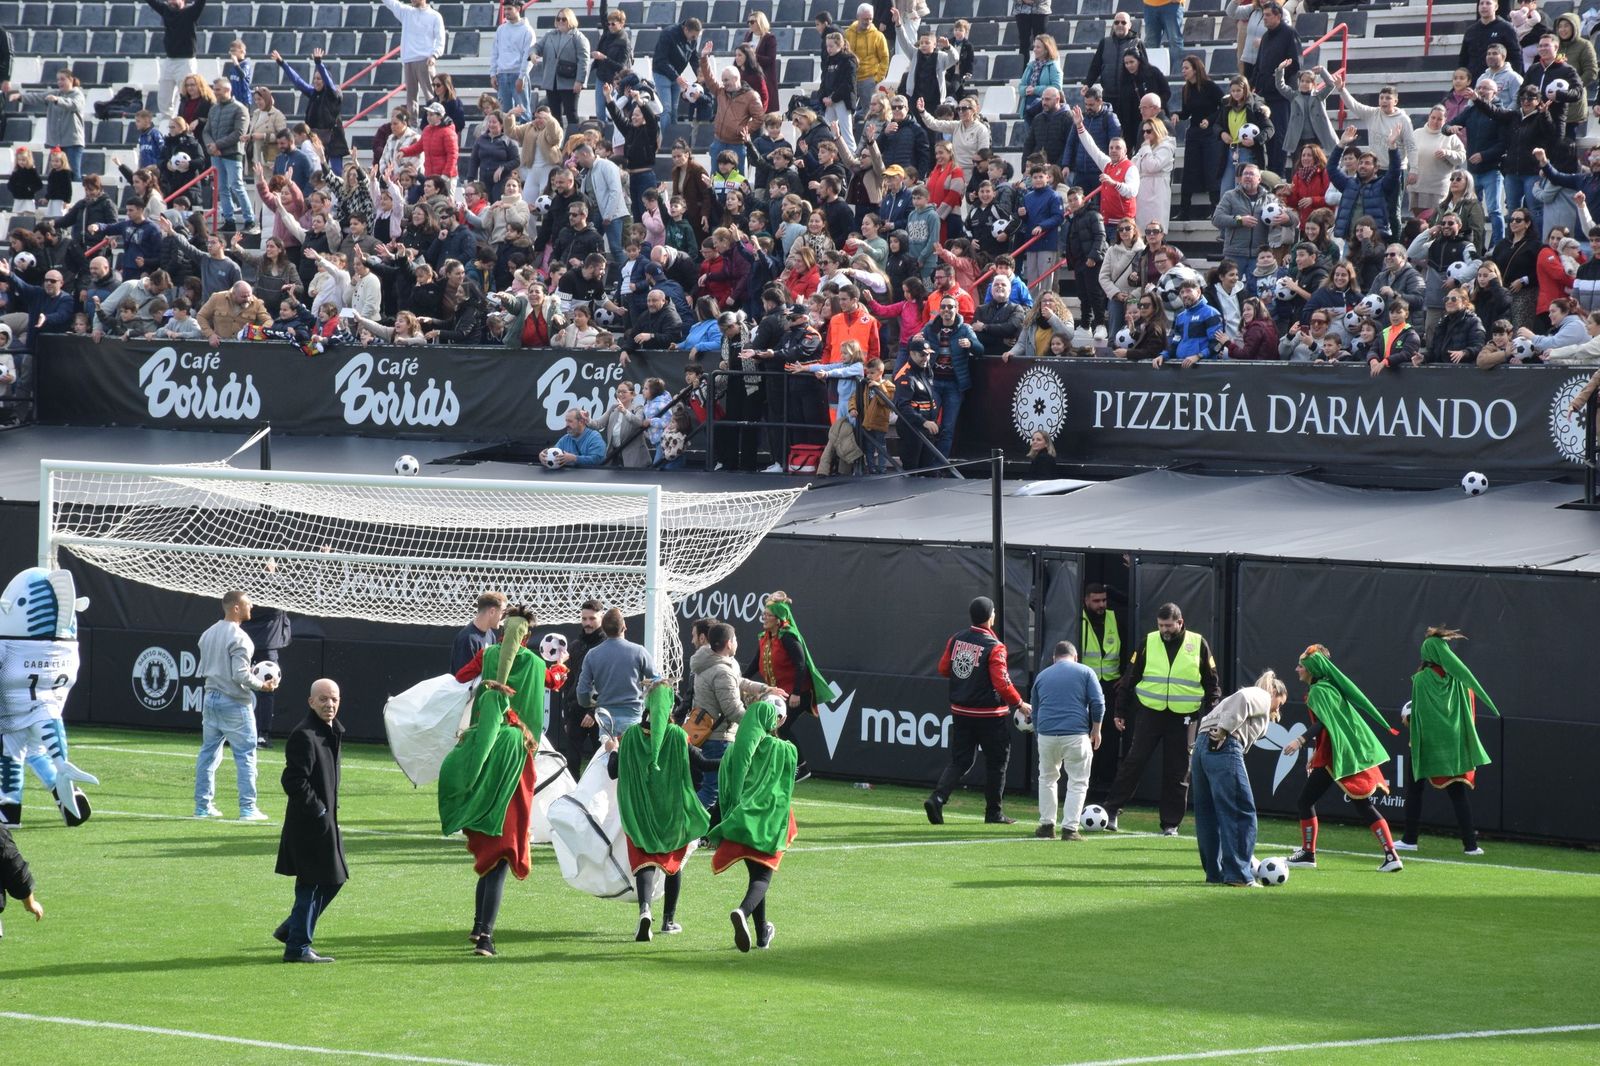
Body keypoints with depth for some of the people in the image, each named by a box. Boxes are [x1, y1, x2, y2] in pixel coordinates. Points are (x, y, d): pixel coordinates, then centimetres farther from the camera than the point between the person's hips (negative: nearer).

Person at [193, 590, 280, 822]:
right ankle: (248, 808, -2)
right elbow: (240, 675, -21)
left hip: (210, 698, 8)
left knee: (208, 753, 13)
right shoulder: (239, 638, -17)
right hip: (235, 703, -8)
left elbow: (203, 669, 12)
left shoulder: (208, 634, 8)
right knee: (245, 755, 0)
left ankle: (202, 806, 14)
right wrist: (263, 685, -8)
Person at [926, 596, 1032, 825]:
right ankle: (994, 813, 15)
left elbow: (943, 669, 9)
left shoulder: (956, 640, 1)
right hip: (989, 715, -5)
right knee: (996, 761, 9)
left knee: (960, 761, 10)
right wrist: (1020, 704, -7)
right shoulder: (994, 647, -17)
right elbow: (1002, 683, -19)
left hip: (959, 711, 5)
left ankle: (937, 798, -10)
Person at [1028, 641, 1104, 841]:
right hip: (1076, 734, -3)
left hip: (1046, 734, 3)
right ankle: (1069, 828, -3)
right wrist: (1096, 730, 7)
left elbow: (1034, 711, 23)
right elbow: (1098, 703, -2)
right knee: (1078, 783, 4)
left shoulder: (1042, 676, 18)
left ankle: (1046, 824, 17)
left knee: (1047, 779, 20)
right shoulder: (1085, 672, 8)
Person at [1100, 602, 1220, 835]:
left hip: (1182, 719, 0)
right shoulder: (1149, 643, 4)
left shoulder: (1198, 645, 3)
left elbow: (1211, 684, 8)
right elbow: (1130, 678, 8)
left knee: (1177, 772, 3)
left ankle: (1171, 823, 11)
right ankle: (1112, 810, -1)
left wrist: (1212, 715, 0)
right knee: (1134, 762, -6)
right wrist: (1121, 712, 4)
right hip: (1150, 713, 0)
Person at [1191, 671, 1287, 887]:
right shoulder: (1263, 697, 9)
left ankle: (1215, 872, 21)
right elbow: (1242, 699, -14)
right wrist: (1224, 732, -17)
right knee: (1242, 813, -5)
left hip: (1202, 747, 9)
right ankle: (1238, 874, -7)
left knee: (1208, 813, 14)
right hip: (1223, 748, -9)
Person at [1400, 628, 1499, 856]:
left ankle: (1410, 839, 10)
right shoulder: (1458, 677, 0)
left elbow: (1417, 713, -9)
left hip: (1427, 743, -3)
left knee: (1415, 790, 11)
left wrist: (1407, 718, 11)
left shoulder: (1421, 679, -10)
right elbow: (1470, 708, 7)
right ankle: (1470, 844, -1)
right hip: (1455, 742, 3)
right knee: (1458, 793, 6)